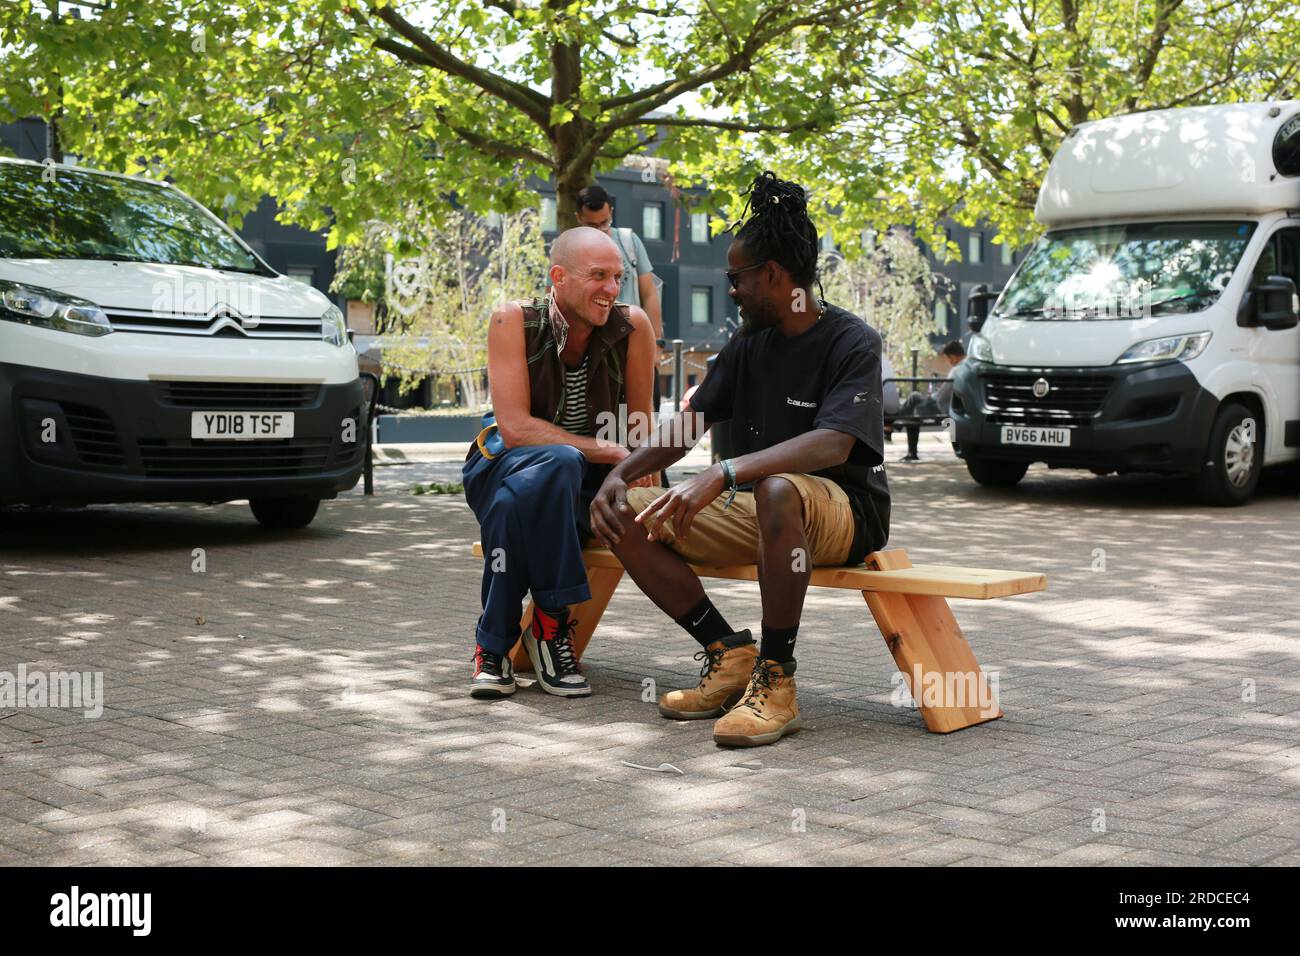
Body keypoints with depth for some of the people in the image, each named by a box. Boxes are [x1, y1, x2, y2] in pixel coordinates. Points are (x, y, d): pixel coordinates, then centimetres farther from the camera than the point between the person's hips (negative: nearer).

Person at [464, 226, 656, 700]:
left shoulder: (631, 326, -10)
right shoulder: (514, 321, -15)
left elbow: (640, 428, 0)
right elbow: (514, 427, -22)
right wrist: (611, 452, -27)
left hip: (584, 486, 1)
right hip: (503, 469, -1)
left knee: (515, 507, -34)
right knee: (557, 463, -37)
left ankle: (494, 644, -14)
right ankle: (551, 623, -23)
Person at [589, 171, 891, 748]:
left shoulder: (851, 342, -13)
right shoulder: (748, 347, 10)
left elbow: (834, 444, -29)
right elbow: (688, 425, 10)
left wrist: (723, 474, -42)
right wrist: (620, 474, -10)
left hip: (845, 512, -7)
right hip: (755, 510, 7)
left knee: (778, 489, -43)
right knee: (623, 517, -9)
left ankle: (776, 680, -31)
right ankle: (730, 654, -6)